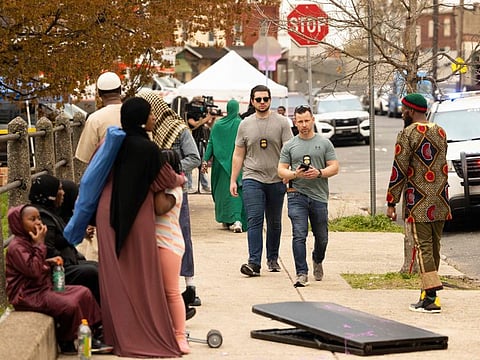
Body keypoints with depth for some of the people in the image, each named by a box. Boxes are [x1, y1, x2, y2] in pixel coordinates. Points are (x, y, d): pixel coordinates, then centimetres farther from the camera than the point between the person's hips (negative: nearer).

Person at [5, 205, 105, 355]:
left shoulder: (29, 241, 15)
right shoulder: (16, 247, -17)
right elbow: (33, 271, -27)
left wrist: (48, 262, 8)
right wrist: (40, 244, -22)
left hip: (44, 288, 11)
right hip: (28, 295, -11)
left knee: (83, 292, 3)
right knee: (69, 305, -27)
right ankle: (66, 342, -6)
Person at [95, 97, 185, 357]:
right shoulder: (147, 148, -16)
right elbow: (167, 180, -6)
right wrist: (180, 179, 18)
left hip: (108, 212, 6)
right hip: (136, 216, -6)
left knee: (114, 273, 9)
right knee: (140, 275, 2)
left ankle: (116, 333, 15)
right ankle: (143, 334, 6)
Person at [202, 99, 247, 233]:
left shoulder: (218, 125, 0)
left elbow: (210, 143, 0)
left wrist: (205, 161, 2)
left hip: (221, 162, 1)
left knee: (223, 189, 11)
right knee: (236, 191, 2)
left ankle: (226, 220, 14)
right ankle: (237, 220, -10)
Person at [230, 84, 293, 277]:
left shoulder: (281, 122, 2)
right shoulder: (245, 124, 8)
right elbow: (238, 155, 12)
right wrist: (233, 180, 7)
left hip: (276, 180, 0)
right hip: (252, 179, 0)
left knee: (274, 223, 11)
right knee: (254, 221, -11)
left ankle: (272, 258, 25)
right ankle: (254, 263, -16)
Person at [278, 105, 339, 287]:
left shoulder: (324, 143, 7)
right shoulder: (289, 146, 8)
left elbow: (334, 167, 4)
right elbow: (281, 170, 7)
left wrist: (319, 173, -15)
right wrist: (294, 174, -13)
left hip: (319, 196, 1)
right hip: (297, 195, -1)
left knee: (321, 236, 12)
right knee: (299, 235, -12)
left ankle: (317, 261, 41)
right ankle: (301, 273, -11)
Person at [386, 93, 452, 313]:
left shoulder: (408, 134, -10)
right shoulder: (440, 132, 12)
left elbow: (399, 171, -12)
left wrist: (391, 203, -8)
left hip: (418, 203, -6)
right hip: (440, 202, 7)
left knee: (423, 247, -6)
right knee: (434, 247, 13)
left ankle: (431, 298, -13)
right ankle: (428, 293, 19)